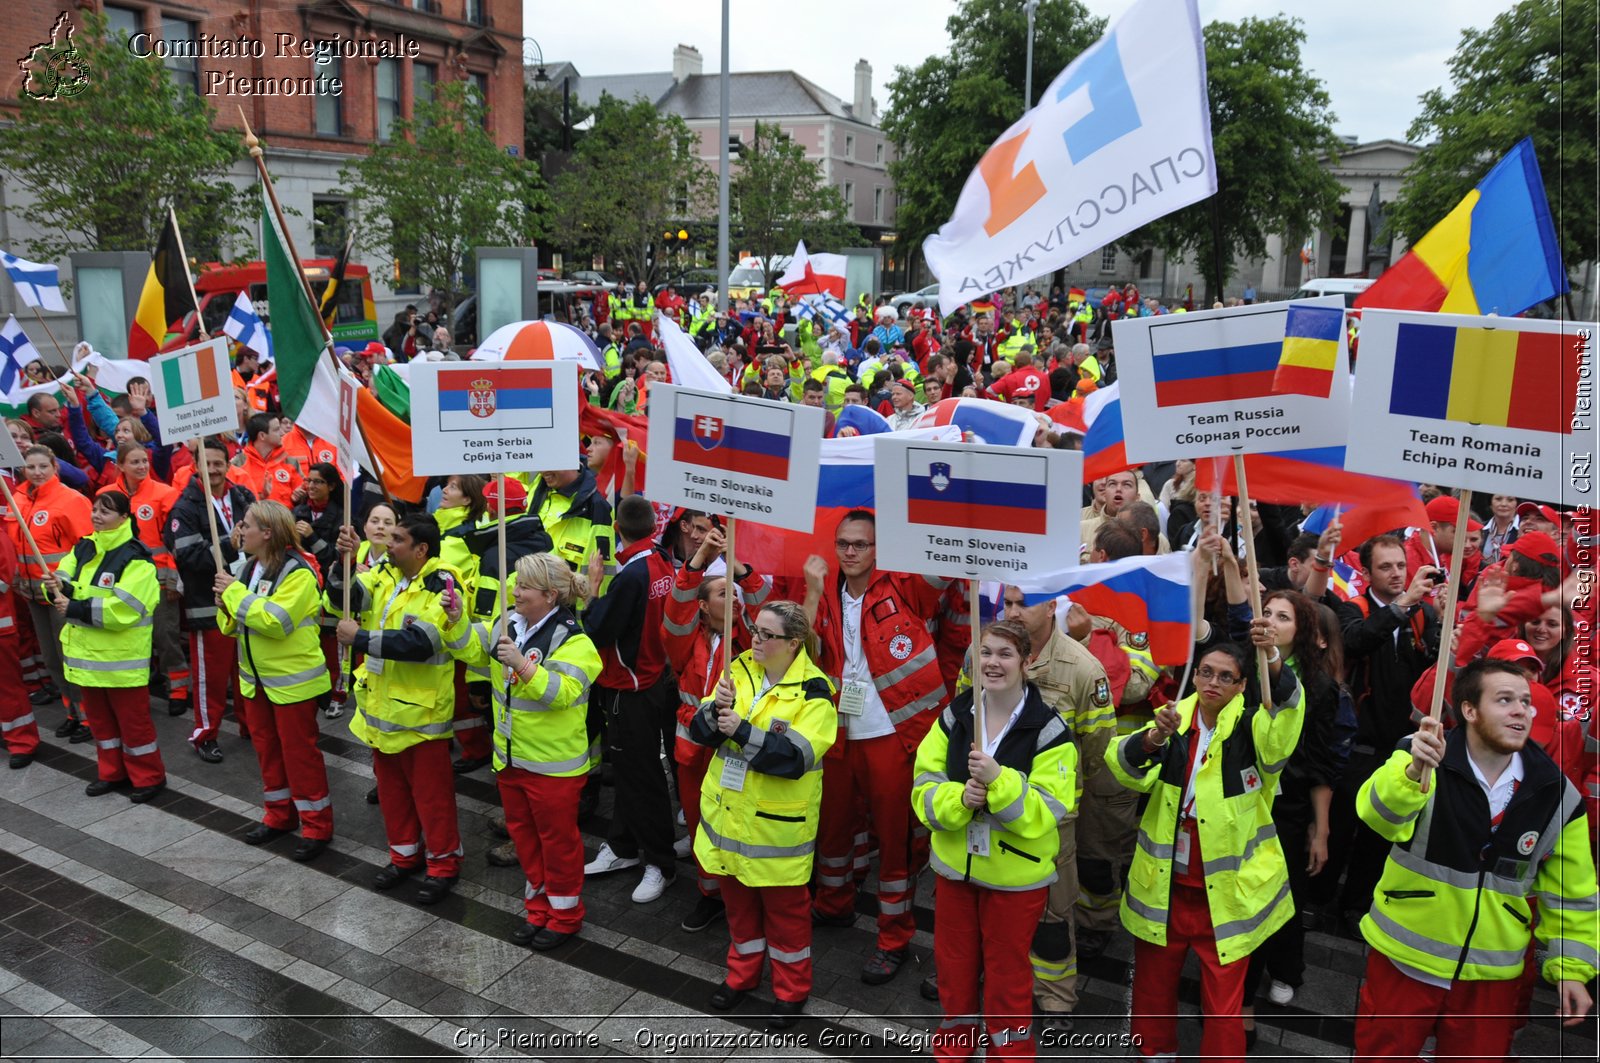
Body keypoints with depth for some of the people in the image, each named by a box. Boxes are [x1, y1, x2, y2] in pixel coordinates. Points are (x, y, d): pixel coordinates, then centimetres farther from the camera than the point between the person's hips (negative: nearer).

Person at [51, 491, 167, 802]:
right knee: (99, 715, 17)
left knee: (133, 718, 1)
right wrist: (58, 586, -17)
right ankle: (113, 772, 31)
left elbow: (124, 609, -25)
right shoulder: (83, 548, 9)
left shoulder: (135, 557, -17)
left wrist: (76, 609, -25)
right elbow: (67, 582, 7)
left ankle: (149, 777, 14)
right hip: (87, 651, 8)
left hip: (121, 656, -8)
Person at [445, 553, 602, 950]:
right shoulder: (508, 623, 1)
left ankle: (565, 914, 25)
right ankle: (538, 907, 37)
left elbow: (562, 692, -31)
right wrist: (458, 621, -4)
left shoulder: (572, 641, -20)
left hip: (554, 763, -7)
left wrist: (524, 665, -39)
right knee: (522, 831, 19)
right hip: (510, 755, 8)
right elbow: (474, 650, 12)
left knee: (557, 836, 7)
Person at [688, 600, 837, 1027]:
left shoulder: (813, 690, -15)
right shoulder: (739, 669, 2)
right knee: (737, 897, 20)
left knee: (785, 906, 10)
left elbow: (798, 755, -25)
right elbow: (701, 731, -1)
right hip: (728, 810, 5)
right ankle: (742, 973, 39)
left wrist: (743, 731, -29)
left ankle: (792, 988, 29)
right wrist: (717, 709, -22)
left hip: (777, 821, -5)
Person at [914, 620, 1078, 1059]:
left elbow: (1046, 813, -19)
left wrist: (998, 780, -32)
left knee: (1006, 971, 12)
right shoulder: (953, 716, -4)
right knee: (952, 961, 19)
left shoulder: (1048, 729, -15)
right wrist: (960, 798, -25)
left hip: (1016, 874, -4)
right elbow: (924, 790, -5)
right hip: (954, 865, 4)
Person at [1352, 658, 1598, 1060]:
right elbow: (1379, 814, -33)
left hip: (1492, 975, 3)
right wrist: (1414, 772, -51)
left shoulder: (1557, 794, -3)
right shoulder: (1423, 759, -13)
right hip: (1404, 961, -2)